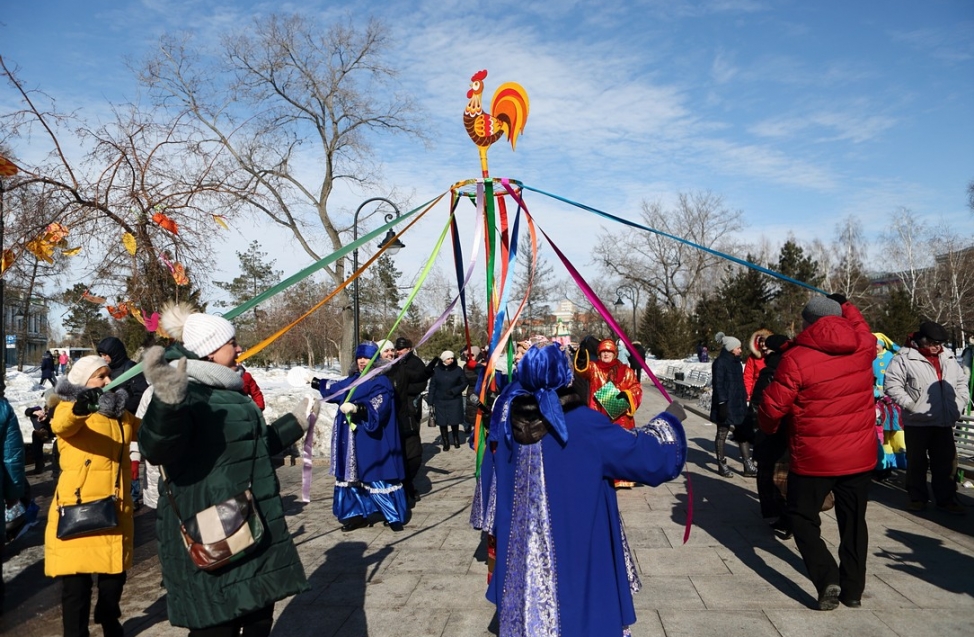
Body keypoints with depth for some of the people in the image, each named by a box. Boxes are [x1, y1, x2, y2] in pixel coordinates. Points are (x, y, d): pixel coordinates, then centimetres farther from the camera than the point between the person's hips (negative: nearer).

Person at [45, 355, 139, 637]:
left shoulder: (120, 413, 15)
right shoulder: (69, 407, -4)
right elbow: (61, 425, -28)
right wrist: (79, 407, -48)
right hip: (79, 510, -5)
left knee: (115, 574, 16)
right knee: (77, 581, -1)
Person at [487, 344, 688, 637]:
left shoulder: (511, 420, -6)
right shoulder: (586, 424, -20)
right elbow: (644, 453, -13)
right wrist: (669, 419, 3)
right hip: (576, 547, -4)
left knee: (528, 605, 21)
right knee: (581, 609, 14)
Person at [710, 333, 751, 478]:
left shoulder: (736, 362, 13)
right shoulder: (720, 362, -12)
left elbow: (740, 383, 18)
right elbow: (718, 384, -17)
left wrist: (744, 399, 16)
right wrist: (722, 403, -21)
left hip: (738, 404, 8)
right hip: (726, 404, -8)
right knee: (722, 434, 3)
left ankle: (748, 466, 10)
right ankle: (722, 466, 12)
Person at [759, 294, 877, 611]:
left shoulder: (796, 358, -16)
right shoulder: (863, 346, -3)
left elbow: (773, 406, -13)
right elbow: (861, 329, 23)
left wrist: (767, 427, 7)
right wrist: (843, 305, 37)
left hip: (813, 457, -4)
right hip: (860, 454, 5)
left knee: (803, 517, 12)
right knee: (854, 520, 18)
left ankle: (827, 579, -3)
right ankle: (853, 589, 24)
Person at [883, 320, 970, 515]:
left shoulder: (948, 358, 13)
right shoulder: (904, 358, -8)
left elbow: (962, 382, 22)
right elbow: (892, 385, -12)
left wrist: (959, 404, 9)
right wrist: (910, 404, -17)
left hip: (944, 422, 5)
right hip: (917, 422, -5)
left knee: (945, 462, 11)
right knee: (917, 462, 6)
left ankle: (946, 499, 21)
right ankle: (917, 497, 18)